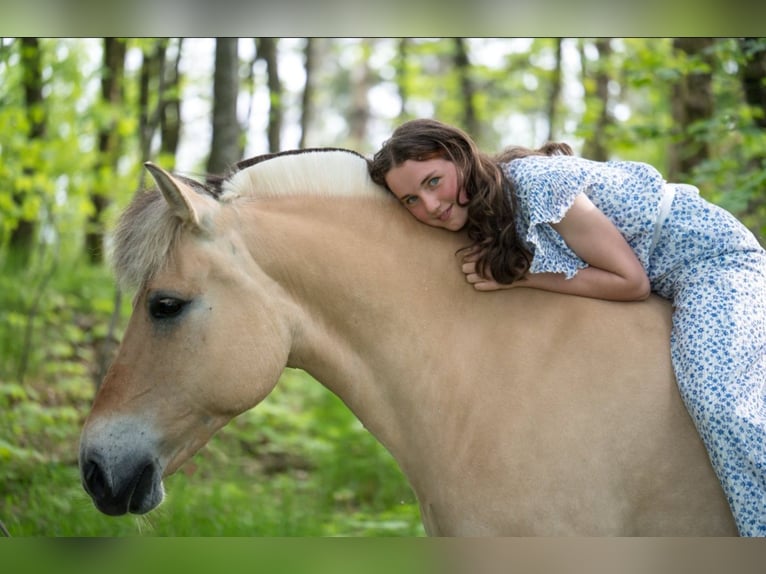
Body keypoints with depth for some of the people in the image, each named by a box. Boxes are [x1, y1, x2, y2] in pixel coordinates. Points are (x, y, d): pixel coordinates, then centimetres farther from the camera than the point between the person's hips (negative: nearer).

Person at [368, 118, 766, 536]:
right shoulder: (482, 221, -1)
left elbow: (631, 282, -23)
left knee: (719, 403, -27)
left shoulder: (534, 182, -27)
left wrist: (521, 277, -23)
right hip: (669, 284, 9)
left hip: (712, 258, -9)